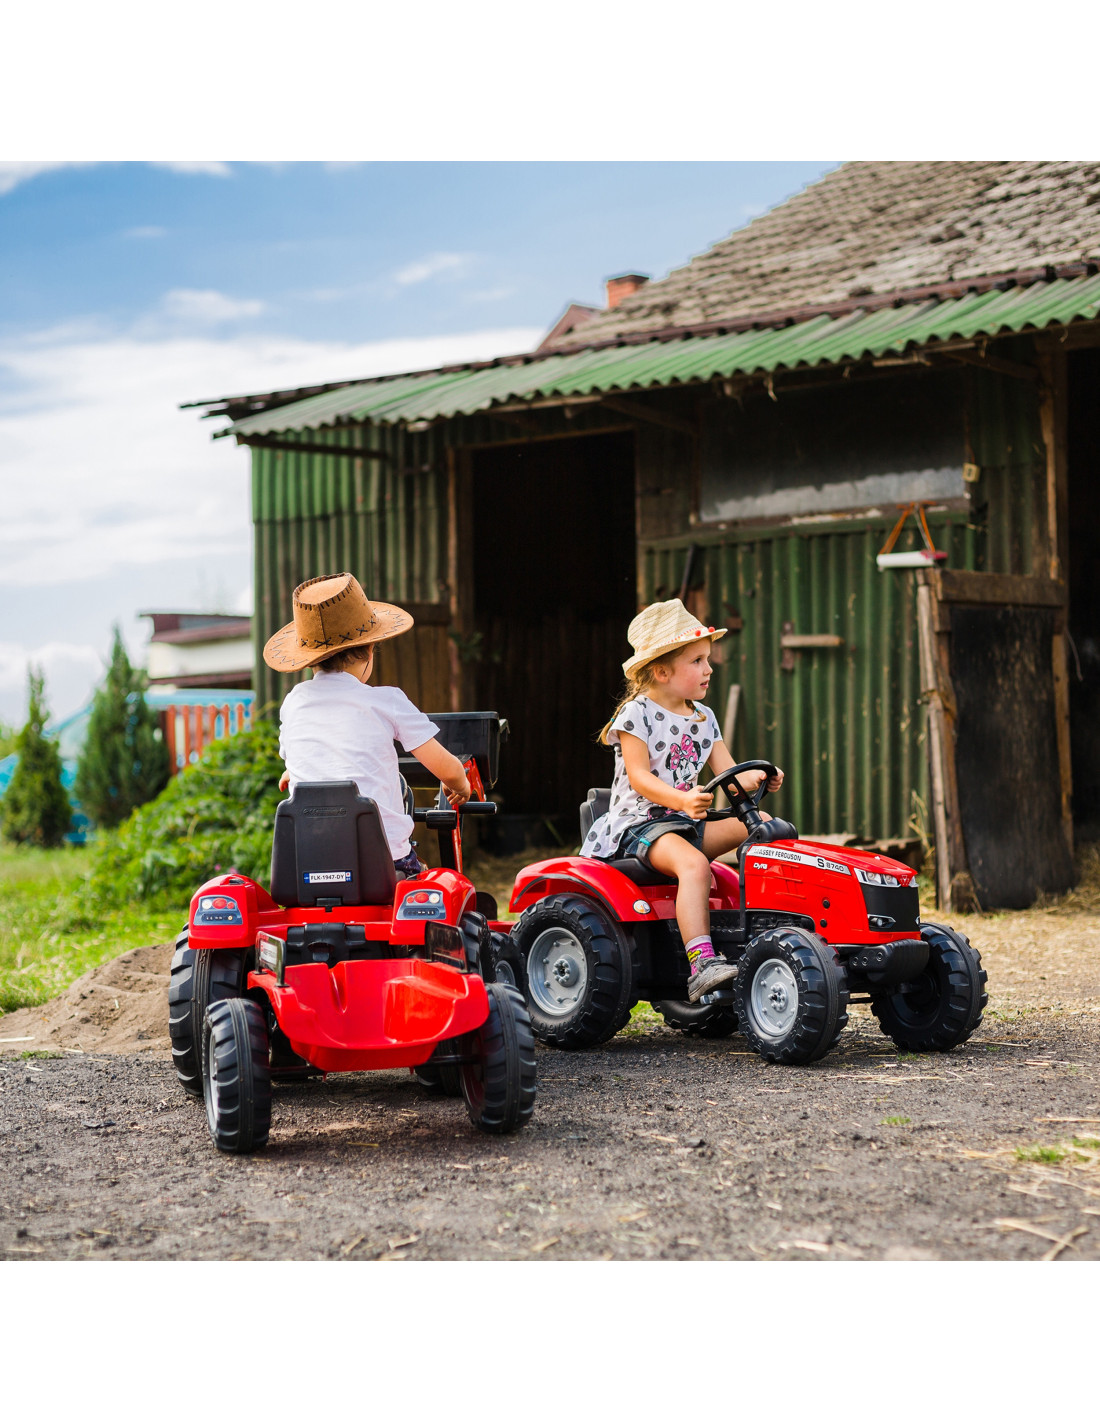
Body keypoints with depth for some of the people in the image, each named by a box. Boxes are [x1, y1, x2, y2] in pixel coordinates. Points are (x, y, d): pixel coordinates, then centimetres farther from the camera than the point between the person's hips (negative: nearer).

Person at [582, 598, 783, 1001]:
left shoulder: (703, 718, 15)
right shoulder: (637, 714, -7)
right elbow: (639, 777, -16)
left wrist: (757, 779, -16)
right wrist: (681, 800, -34)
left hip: (684, 820, 8)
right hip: (639, 822, -8)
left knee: (759, 822, -10)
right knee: (693, 863, -36)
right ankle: (701, 963, -45)